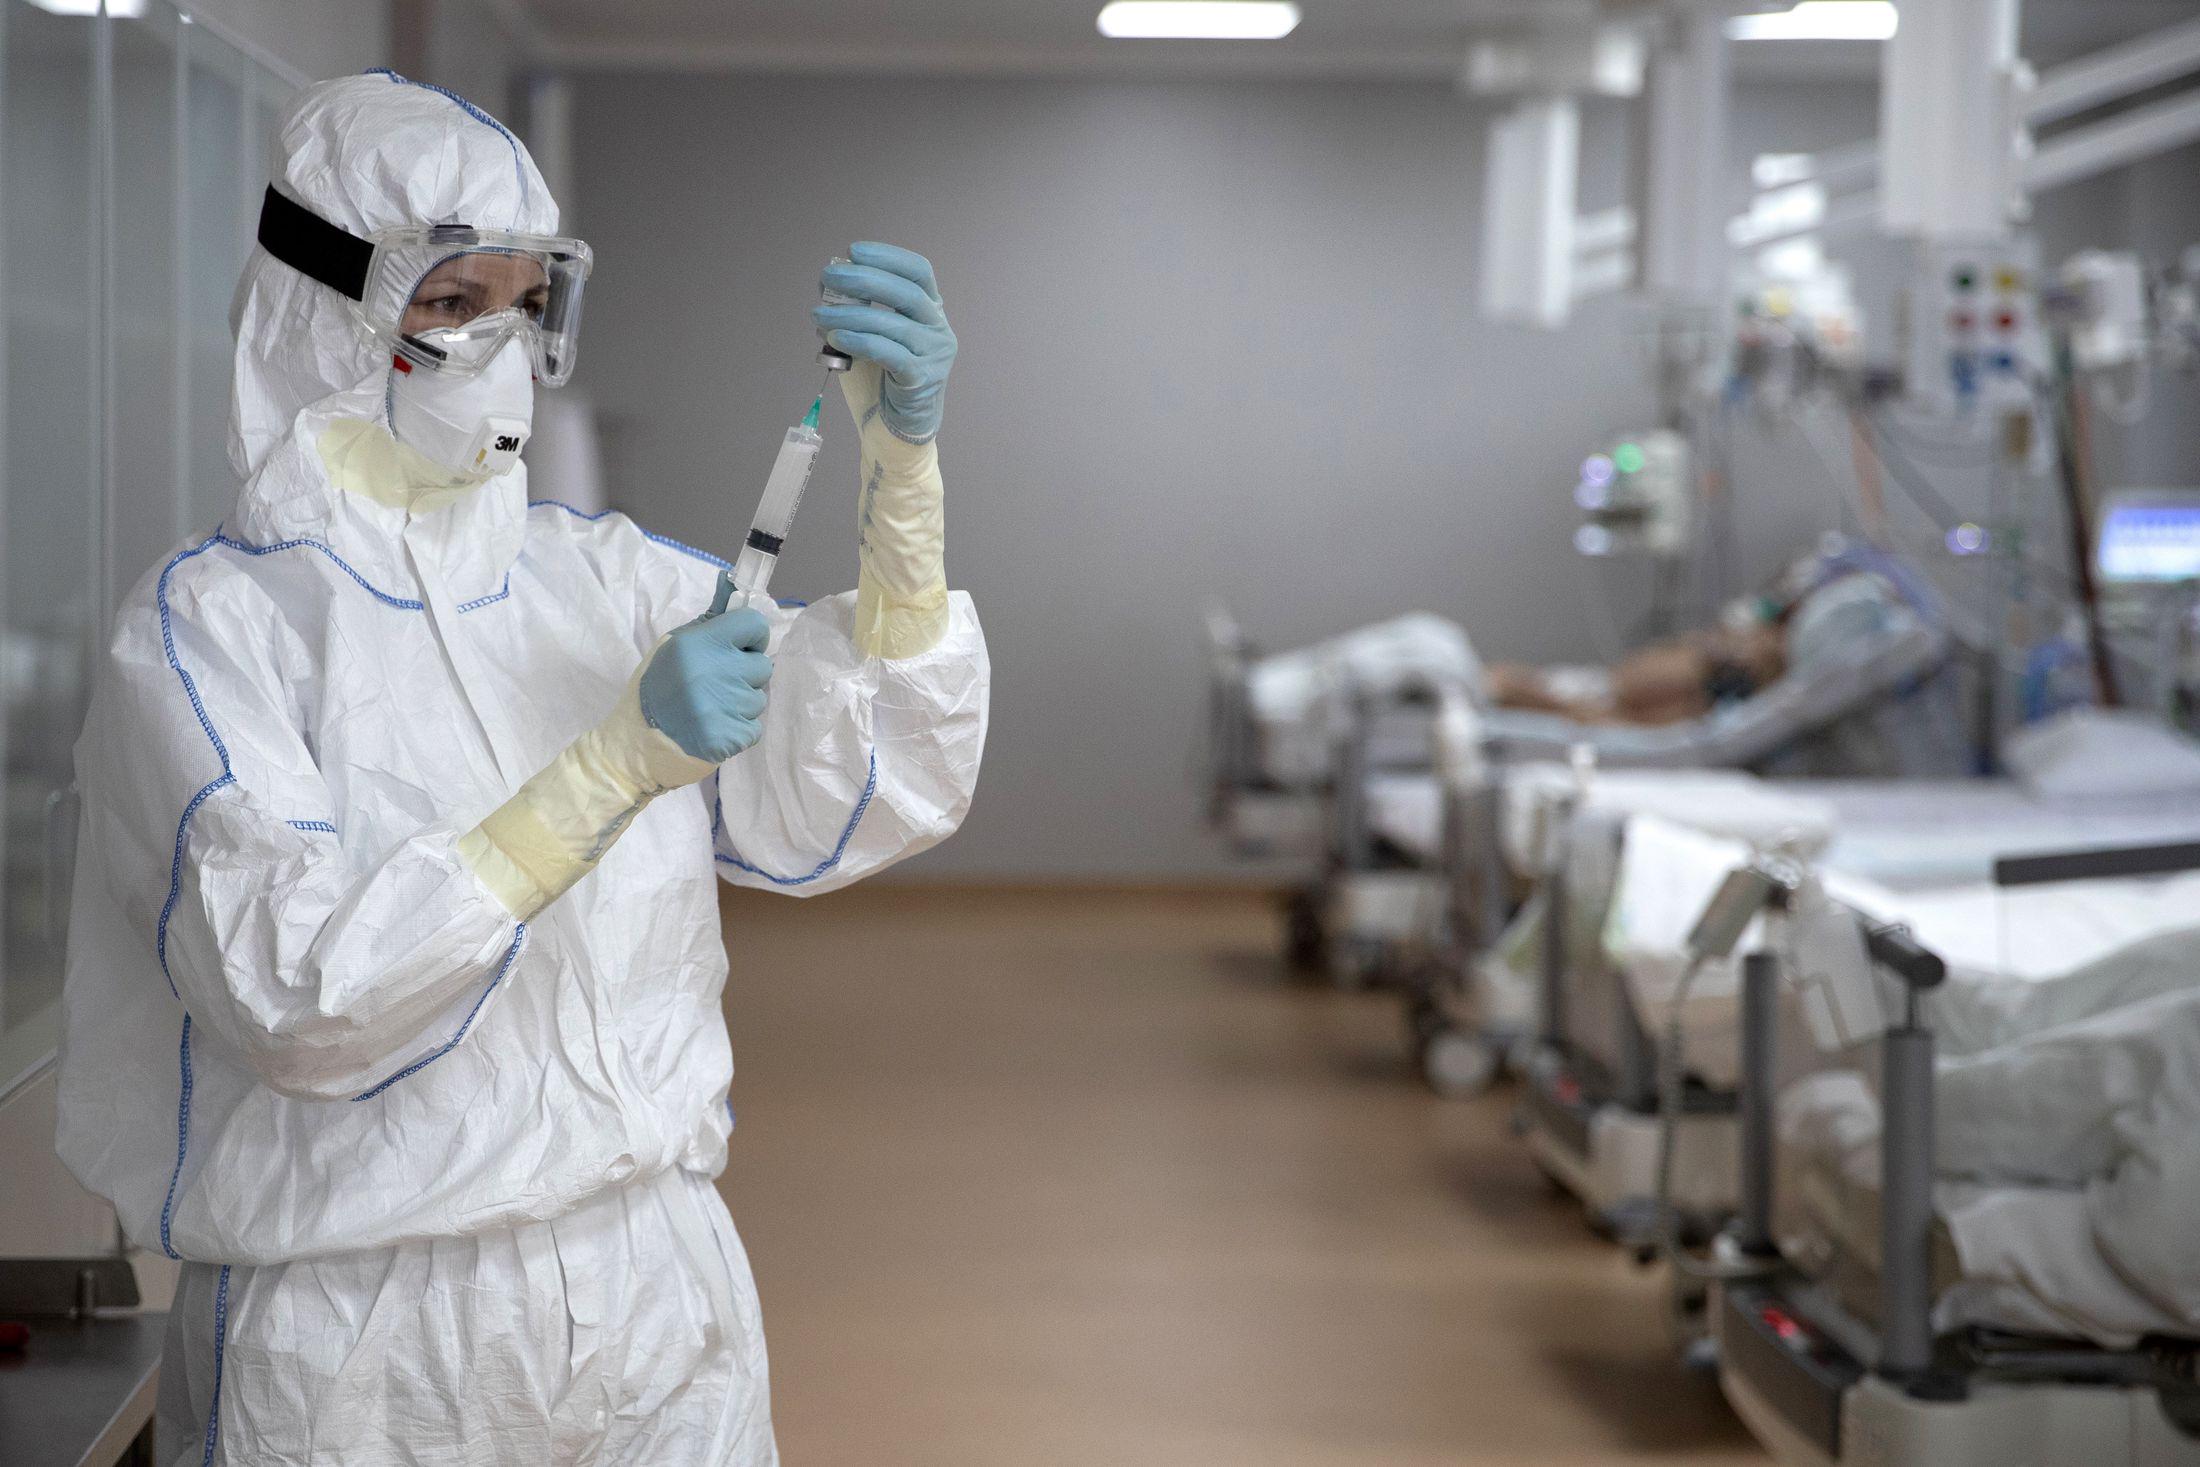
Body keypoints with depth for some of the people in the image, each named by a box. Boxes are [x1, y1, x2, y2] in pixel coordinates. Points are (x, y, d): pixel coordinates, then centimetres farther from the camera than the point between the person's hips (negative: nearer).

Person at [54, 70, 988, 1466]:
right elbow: (292, 992, -21)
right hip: (361, 1337, -4)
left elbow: (864, 801, -5)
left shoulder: (609, 577, 4)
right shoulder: (208, 625, -9)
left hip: (661, 1283, 4)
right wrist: (620, 763, -27)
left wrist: (904, 465, -16)